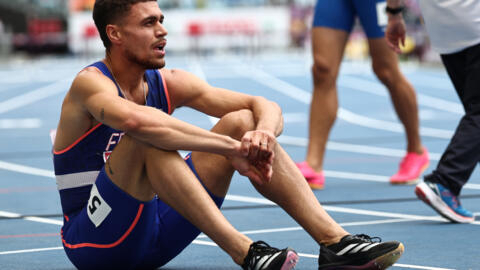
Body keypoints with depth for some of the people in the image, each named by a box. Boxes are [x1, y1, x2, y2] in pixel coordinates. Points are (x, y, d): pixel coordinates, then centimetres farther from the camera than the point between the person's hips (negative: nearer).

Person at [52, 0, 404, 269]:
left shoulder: (168, 84, 4)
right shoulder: (91, 84, -16)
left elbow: (265, 107, 0)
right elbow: (137, 121, -40)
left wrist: (263, 134, -25)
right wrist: (232, 148, -37)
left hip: (156, 236, 7)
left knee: (242, 121, -4)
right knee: (149, 137, -32)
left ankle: (335, 242, -15)